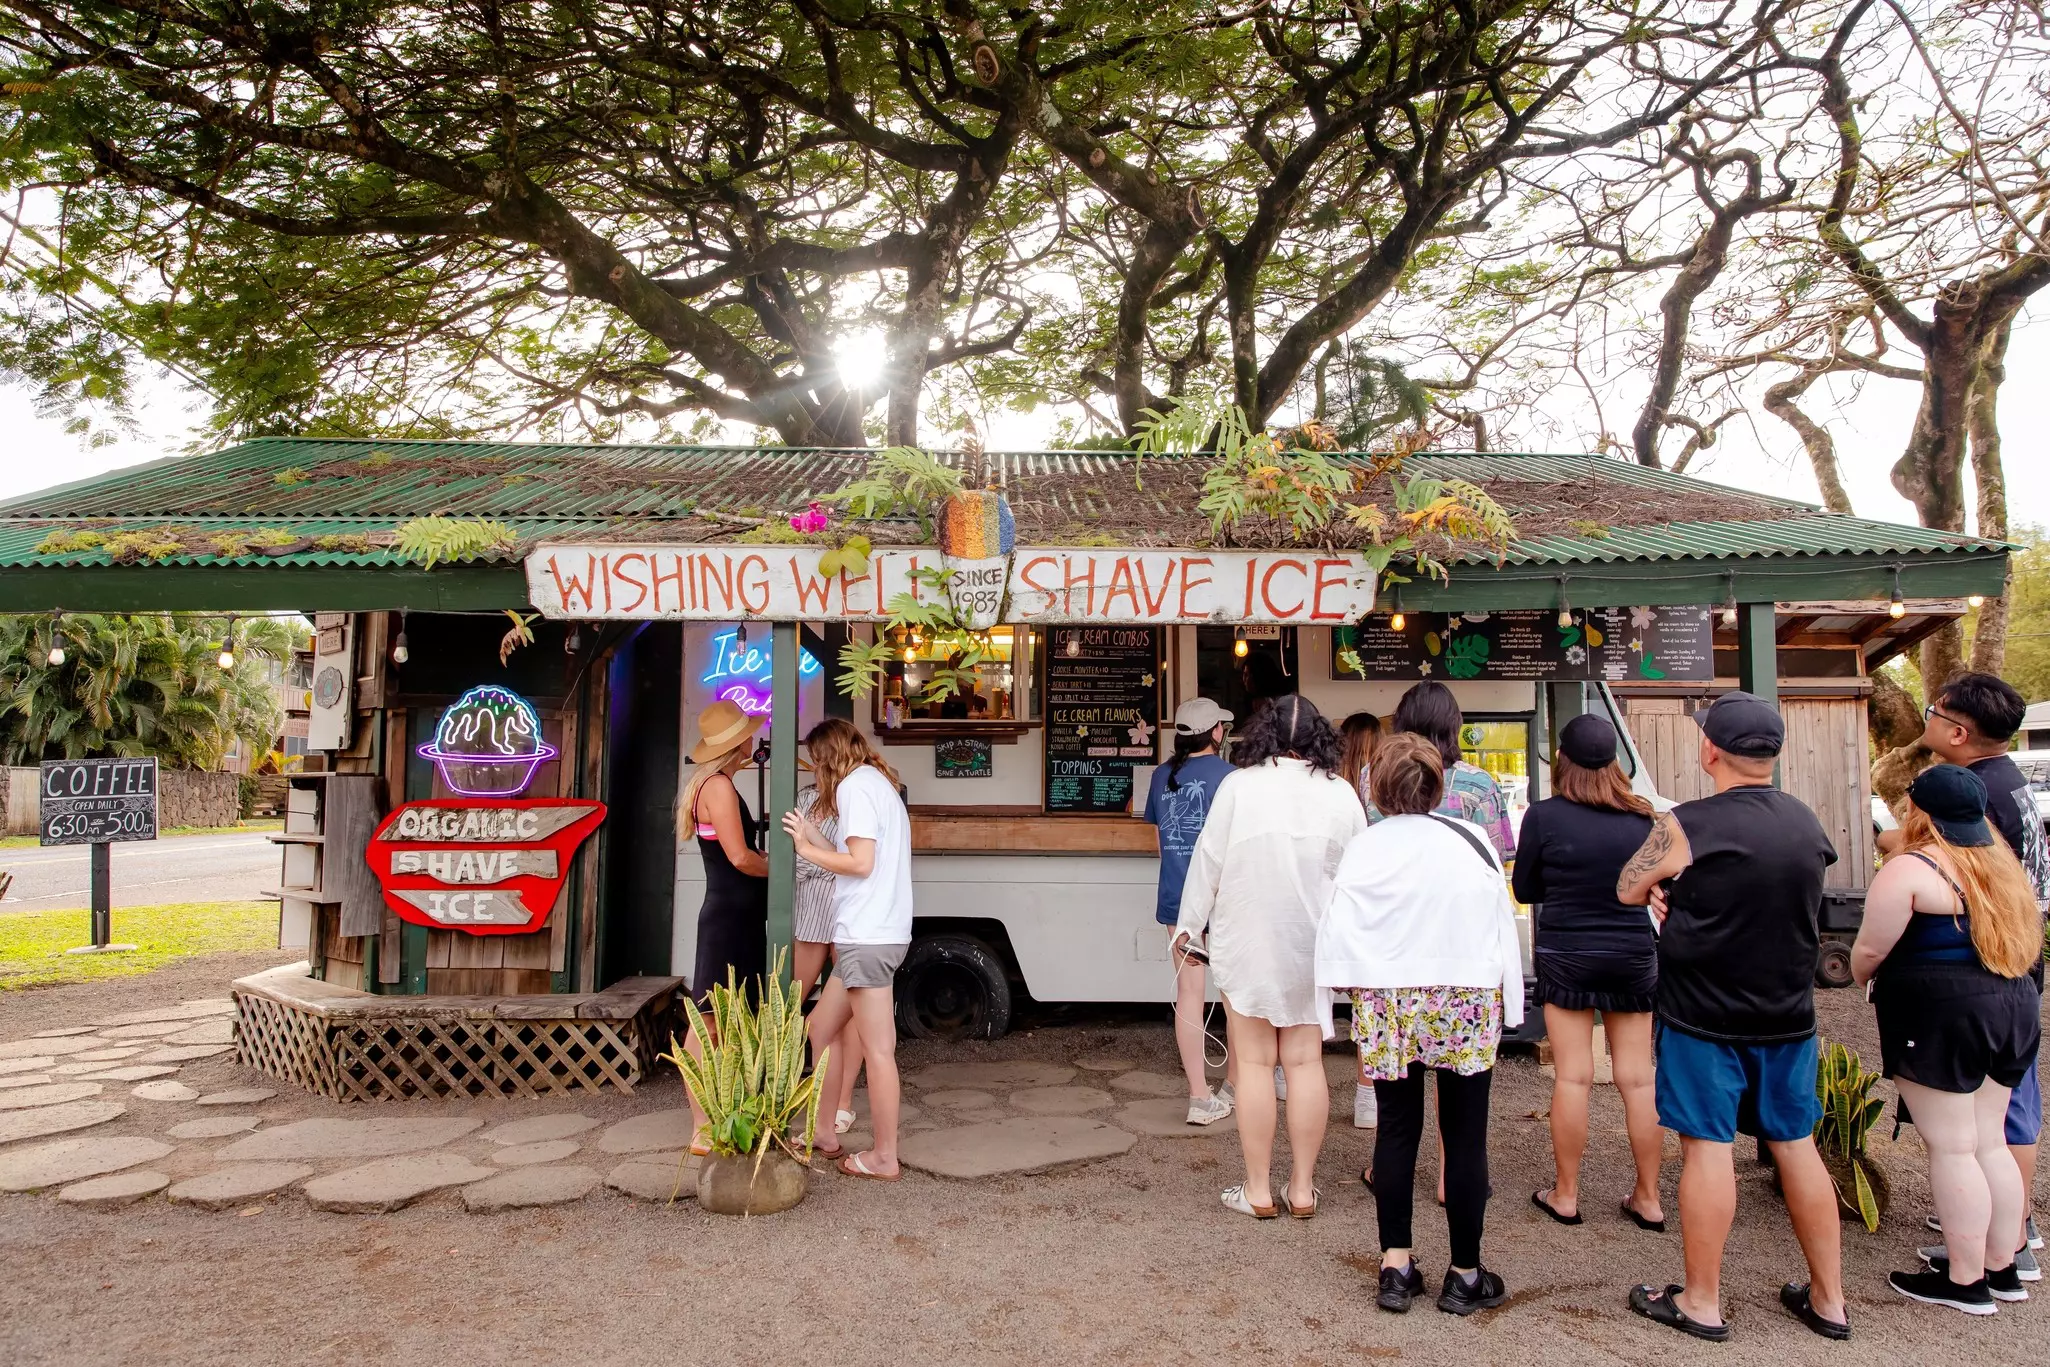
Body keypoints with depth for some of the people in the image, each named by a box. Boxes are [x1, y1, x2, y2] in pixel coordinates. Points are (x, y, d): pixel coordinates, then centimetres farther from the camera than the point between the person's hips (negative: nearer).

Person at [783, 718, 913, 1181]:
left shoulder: (855, 785, -9)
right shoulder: (878, 784, 20)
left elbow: (860, 863, -18)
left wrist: (805, 848, -6)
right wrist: (811, 836, 11)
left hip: (867, 938, -10)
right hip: (869, 935, 10)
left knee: (877, 1049, -3)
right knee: (821, 1027, 18)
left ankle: (884, 1158, 5)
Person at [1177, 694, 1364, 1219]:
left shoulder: (1238, 787, -11)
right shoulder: (1340, 795, -4)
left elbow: (1208, 861, -6)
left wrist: (1190, 925, 8)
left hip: (1246, 943, -2)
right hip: (1311, 946, 2)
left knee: (1254, 1062, 6)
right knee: (1305, 1061, 10)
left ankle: (1258, 1190, 13)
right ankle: (1302, 1188, 18)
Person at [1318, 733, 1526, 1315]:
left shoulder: (1362, 847, -5)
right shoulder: (1472, 841, -4)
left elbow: (1337, 934, -4)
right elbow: (1502, 925, 0)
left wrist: (1358, 993, 8)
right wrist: (1508, 1008, 8)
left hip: (1386, 1005, 1)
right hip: (1467, 1003, 0)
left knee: (1396, 1130, 12)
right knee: (1465, 1137, 9)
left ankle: (1396, 1267, 16)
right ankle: (1465, 1276, 18)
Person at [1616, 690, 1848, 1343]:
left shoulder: (1687, 825, -17)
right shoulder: (1805, 822, 2)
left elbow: (1627, 891, -3)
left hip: (1705, 1015, -6)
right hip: (1788, 1015, 6)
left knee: (1708, 1148, 2)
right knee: (1796, 1145, 15)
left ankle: (1701, 1303, 13)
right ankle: (1828, 1299, 26)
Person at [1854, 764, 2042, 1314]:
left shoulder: (1910, 870, -15)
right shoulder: (2003, 862, 11)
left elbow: (1869, 950, -13)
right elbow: (2025, 942, 17)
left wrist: (1863, 976, 7)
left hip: (1939, 1018, -8)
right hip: (2012, 1010, 8)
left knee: (1951, 1148, 0)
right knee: (1989, 1142, 16)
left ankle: (1965, 1280, 8)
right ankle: (2001, 1267, 26)